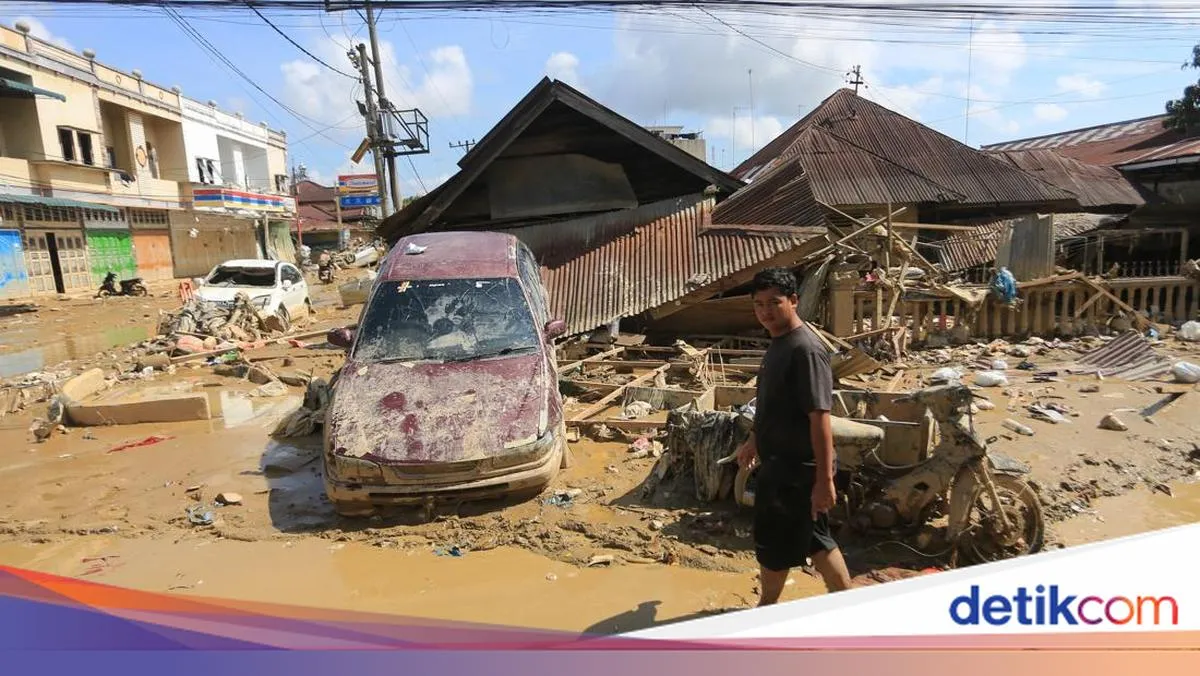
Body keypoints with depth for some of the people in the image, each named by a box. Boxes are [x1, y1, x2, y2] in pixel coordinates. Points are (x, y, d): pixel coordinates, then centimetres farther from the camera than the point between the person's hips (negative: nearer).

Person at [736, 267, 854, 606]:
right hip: (780, 461, 9)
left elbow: (820, 418, -25)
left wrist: (824, 479, -25)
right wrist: (754, 440, 27)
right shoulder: (779, 343, 7)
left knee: (774, 543, 9)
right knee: (814, 539, 19)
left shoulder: (806, 349, -23)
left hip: (797, 467, -9)